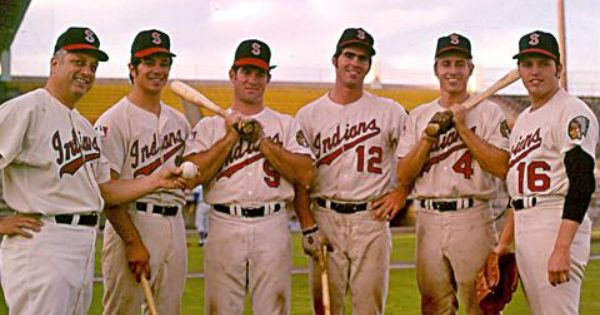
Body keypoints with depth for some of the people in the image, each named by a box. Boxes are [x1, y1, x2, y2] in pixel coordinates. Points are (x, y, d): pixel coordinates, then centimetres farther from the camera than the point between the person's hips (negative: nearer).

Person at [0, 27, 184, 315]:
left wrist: (156, 181, 9)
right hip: (41, 243, -9)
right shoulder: (26, 108, -8)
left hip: (84, 246, 9)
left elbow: (103, 191, 18)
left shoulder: (85, 126, 20)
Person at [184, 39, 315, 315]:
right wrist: (230, 138, -6)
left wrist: (263, 141, -6)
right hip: (224, 227, 0)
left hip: (272, 228, 0)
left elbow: (306, 175, -3)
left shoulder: (286, 124, 11)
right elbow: (192, 177, -5)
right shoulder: (209, 126, 10)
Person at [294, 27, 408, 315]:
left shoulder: (390, 112, 5)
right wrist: (307, 226, -4)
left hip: (372, 219, 0)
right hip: (325, 219, 1)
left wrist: (401, 193, 2)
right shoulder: (309, 115, 6)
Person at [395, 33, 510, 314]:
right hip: (428, 220, 4)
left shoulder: (489, 112, 3)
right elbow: (402, 176, 5)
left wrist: (462, 128, -9)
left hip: (472, 219, -4)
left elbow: (501, 168, -11)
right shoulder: (419, 115, 13)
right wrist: (430, 135, -7)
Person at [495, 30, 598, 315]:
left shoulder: (572, 112, -8)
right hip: (524, 231, 9)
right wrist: (504, 241, 20)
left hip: (557, 226, -9)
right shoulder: (522, 120, 20)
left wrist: (561, 248, -26)